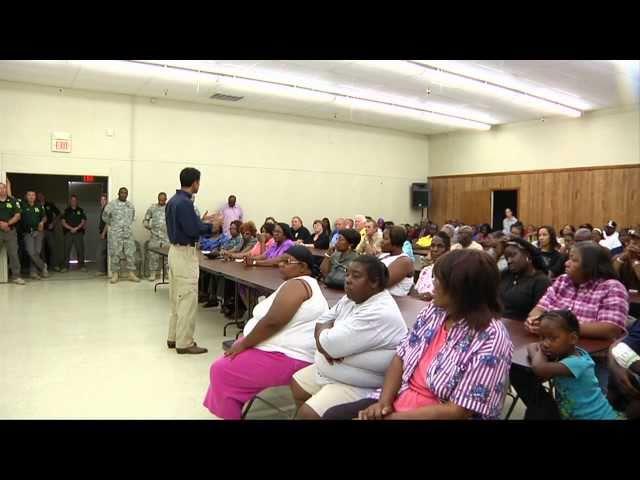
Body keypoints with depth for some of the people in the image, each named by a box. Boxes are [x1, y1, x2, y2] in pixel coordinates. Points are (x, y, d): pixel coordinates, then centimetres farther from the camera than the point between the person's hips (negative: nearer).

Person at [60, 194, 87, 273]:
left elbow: (83, 221, 3)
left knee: (80, 249, -2)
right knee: (67, 250, -1)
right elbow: (63, 222, 3)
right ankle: (66, 267, 4)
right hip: (68, 233, 0)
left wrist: (76, 228, -10)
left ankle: (81, 266, 6)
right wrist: (71, 228, -10)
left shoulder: (81, 210, 9)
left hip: (79, 233, 0)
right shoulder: (66, 211, 9)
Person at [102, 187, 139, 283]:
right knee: (115, 254, 0)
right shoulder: (112, 204, -2)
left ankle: (132, 274, 6)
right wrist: (112, 224, 11)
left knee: (131, 253, 1)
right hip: (115, 234, -3)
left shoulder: (131, 205, 12)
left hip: (128, 233, 4)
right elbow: (105, 216, 4)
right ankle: (115, 274, 7)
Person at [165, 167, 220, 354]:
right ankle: (184, 343, 2)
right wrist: (210, 225, -7)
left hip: (175, 250, 10)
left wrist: (202, 221, 16)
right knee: (187, 299, -4)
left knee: (176, 297, 15)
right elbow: (192, 231, -22)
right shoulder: (185, 203, -19)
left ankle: (173, 337, 23)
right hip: (185, 253, -10)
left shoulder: (173, 200, 12)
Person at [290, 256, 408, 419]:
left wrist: (323, 334, -5)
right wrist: (324, 343, -14)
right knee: (294, 385, 16)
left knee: (306, 413, -17)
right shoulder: (352, 298, 2)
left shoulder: (380, 314, -29)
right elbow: (321, 322, 8)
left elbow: (329, 344, -27)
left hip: (358, 387, -9)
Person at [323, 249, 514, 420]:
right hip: (397, 401, 6)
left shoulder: (491, 340, -19)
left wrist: (392, 417, -19)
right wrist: (384, 401, -12)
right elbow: (400, 358, 4)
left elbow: (457, 412, -20)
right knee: (333, 415, -8)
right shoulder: (432, 311, 1)